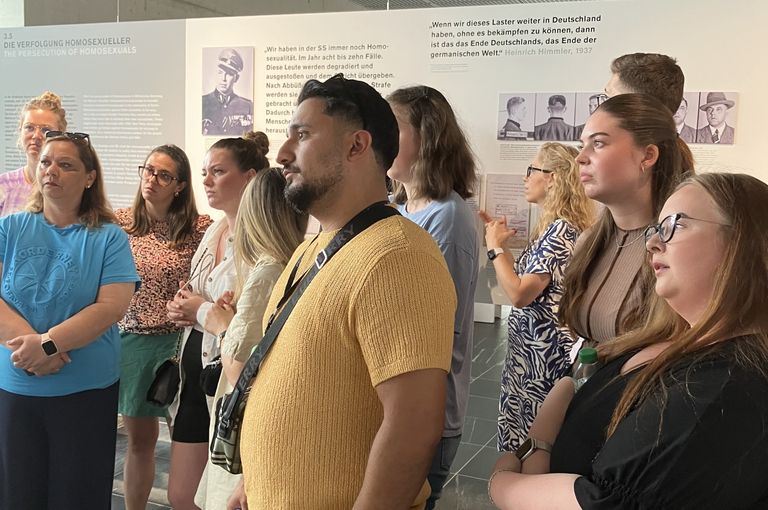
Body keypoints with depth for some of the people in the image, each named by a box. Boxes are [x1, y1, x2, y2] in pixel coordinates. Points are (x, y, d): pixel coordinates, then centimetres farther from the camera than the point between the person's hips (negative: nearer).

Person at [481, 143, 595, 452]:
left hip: (541, 353, -10)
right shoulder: (556, 226, 12)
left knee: (525, 439, 2)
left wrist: (495, 247, -13)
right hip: (531, 348, 10)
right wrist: (498, 239, 11)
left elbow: (520, 294, -24)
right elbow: (526, 278, 12)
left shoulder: (560, 230, -18)